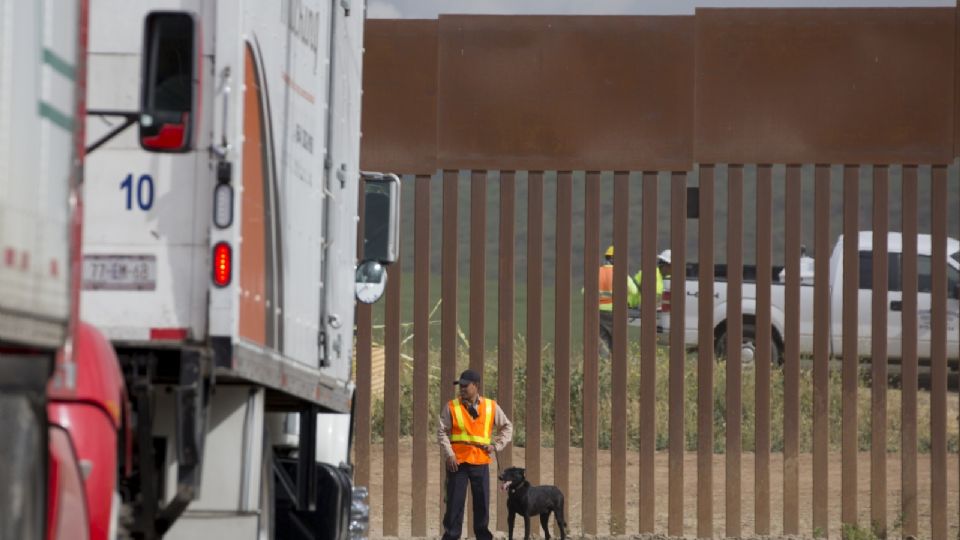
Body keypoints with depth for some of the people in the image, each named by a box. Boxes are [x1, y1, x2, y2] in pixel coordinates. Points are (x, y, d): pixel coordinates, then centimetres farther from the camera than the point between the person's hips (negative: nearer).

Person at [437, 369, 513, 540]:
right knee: (455, 502, -3)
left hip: (480, 462, 2)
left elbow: (507, 427, 14)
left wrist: (496, 445, 1)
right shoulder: (451, 407, 0)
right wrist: (449, 454, -13)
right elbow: (442, 432, -1)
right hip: (457, 461, -2)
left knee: (482, 501, 7)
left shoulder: (491, 407, 5)